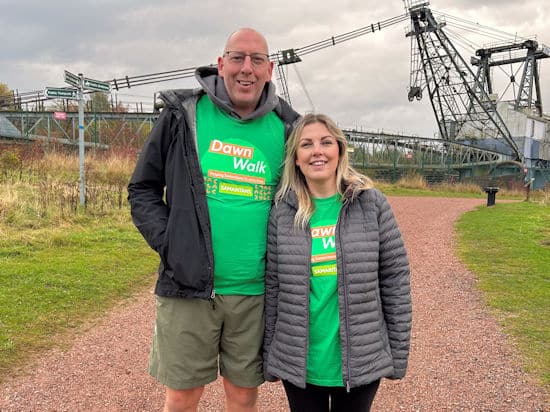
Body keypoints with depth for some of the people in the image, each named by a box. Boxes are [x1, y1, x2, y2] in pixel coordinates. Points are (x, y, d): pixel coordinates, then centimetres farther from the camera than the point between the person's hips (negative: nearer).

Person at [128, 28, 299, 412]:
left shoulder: (285, 128, 3)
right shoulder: (184, 114, -1)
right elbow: (143, 189, 4)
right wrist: (169, 243, -8)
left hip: (255, 290, 2)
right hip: (188, 286, -1)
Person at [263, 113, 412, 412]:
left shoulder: (372, 204, -6)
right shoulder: (282, 212, -3)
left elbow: (395, 279, -3)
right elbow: (273, 287, 1)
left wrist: (398, 353, -1)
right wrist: (269, 357, 4)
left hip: (360, 361, 0)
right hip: (299, 364, 1)